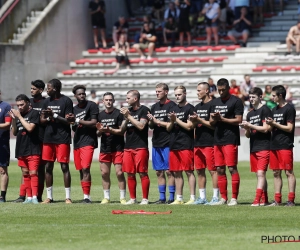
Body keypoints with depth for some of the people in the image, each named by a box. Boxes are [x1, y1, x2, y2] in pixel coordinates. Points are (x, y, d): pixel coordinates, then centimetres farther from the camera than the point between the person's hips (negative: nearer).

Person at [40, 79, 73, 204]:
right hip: (48, 138, 6)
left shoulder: (66, 101, -5)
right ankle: (49, 196, 13)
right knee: (48, 167, 6)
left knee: (64, 166, -5)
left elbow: (69, 121, -8)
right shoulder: (47, 101, 12)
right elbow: (42, 120, 12)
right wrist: (49, 118, -9)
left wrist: (54, 116, -17)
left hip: (62, 139, -6)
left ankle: (68, 197, -1)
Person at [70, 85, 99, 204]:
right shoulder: (74, 109, 18)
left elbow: (94, 123, -8)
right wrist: (72, 123, 2)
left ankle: (86, 196, -18)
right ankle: (86, 196, 12)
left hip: (88, 141, -7)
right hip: (77, 142, 7)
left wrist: (78, 121, -10)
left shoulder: (92, 105, -1)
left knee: (85, 168, -16)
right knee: (81, 170, 7)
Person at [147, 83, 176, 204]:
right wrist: (151, 121, -3)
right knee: (159, 171, 8)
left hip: (167, 143, -7)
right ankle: (162, 197, 12)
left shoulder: (171, 105, -5)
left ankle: (171, 197, -3)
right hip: (156, 143, 7)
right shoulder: (154, 107, 17)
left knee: (169, 171, -6)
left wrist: (157, 121, -8)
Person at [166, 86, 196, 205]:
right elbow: (168, 128, 16)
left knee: (189, 171, -7)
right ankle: (179, 198, 12)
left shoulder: (189, 108, -3)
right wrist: (172, 121, -4)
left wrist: (176, 119, -7)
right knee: (176, 173, 8)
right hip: (174, 145, 7)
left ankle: (192, 198, -6)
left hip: (186, 145, -7)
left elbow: (189, 126, -11)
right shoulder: (173, 109, 17)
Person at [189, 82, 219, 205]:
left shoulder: (212, 105, -7)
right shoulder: (198, 106, 18)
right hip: (198, 143, 8)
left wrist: (199, 120, -14)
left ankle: (215, 197, -5)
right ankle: (202, 197, 13)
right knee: (200, 171, 9)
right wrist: (193, 121, -1)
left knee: (213, 170, -6)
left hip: (209, 143, -8)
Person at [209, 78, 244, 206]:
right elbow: (211, 122, 18)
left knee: (232, 168, -9)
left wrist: (222, 119, -14)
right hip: (218, 139, 7)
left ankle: (234, 198, -6)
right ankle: (223, 198, 12)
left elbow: (239, 120, -9)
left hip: (230, 139, -7)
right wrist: (213, 119, -5)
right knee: (220, 170, 7)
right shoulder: (215, 102, 17)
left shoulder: (235, 101, -3)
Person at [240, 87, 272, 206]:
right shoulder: (250, 114, 16)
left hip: (264, 146, -8)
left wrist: (250, 125, -13)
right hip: (253, 148, 8)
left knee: (261, 173, -15)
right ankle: (264, 200, 14)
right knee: (259, 174, 9)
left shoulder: (265, 110, -5)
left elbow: (266, 128, -12)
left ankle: (257, 200, -23)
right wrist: (246, 129, -3)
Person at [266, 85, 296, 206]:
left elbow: (289, 128, -11)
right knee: (276, 173, 7)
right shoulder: (274, 109, 17)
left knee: (289, 172, -7)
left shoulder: (289, 109, -6)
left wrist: (274, 123, -12)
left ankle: (291, 200, -9)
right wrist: (270, 124, 1)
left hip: (285, 145, -8)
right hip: (274, 145, 8)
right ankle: (277, 200, 10)